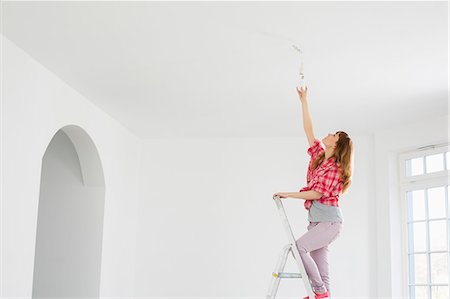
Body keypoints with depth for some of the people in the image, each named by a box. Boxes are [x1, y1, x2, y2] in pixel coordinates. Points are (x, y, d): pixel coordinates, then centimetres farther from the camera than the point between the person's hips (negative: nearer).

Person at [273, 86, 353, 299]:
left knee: (299, 246, -22)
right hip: (316, 221, 8)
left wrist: (288, 195, -13)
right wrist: (304, 101, 13)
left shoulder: (335, 168, -10)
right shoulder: (318, 157, 10)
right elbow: (308, 130, 12)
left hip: (330, 221, -8)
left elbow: (317, 193, -17)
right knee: (320, 269, 3)